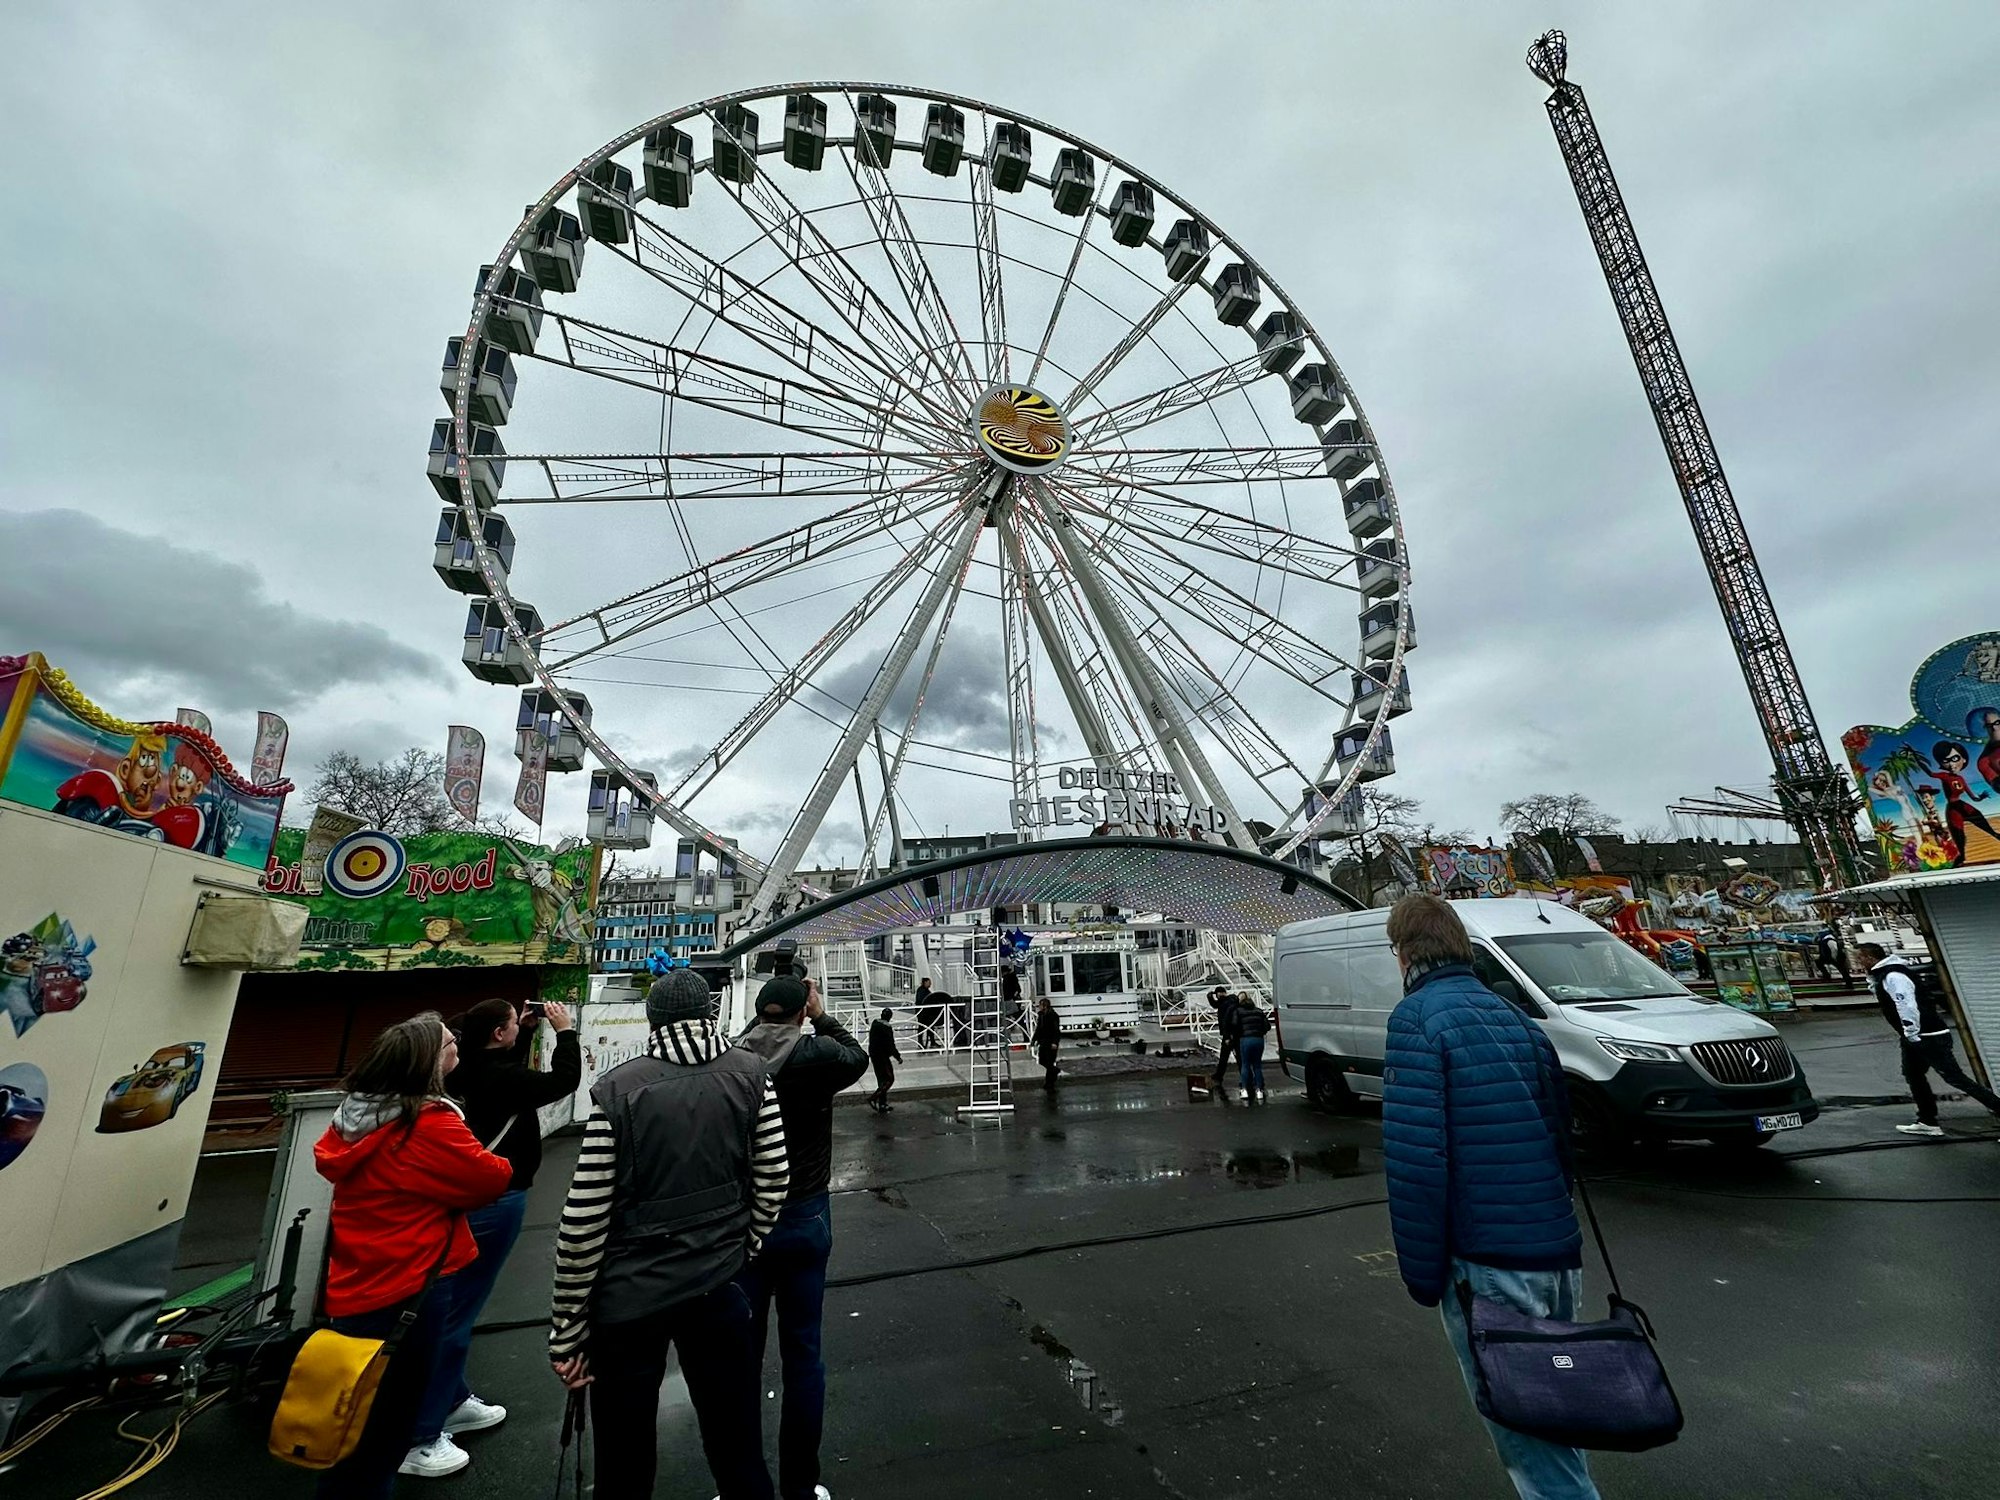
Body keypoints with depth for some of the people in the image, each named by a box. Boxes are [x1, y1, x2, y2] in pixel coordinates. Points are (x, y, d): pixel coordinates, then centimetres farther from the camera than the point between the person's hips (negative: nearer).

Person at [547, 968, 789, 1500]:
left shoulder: (616, 1089, -11)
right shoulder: (750, 1074, -7)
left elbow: (583, 1222, -10)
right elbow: (772, 1184, -2)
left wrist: (566, 1330, 2)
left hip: (627, 1298, 0)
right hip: (719, 1289, 1)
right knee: (738, 1451, 19)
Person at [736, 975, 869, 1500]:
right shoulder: (815, 1057, -18)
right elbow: (857, 1056, 2)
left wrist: (764, 1019, 10)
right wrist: (822, 1017, 12)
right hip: (802, 1221, -2)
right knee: (802, 1353, 14)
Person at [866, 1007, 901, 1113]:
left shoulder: (874, 1023, 3)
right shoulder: (887, 1028, -21)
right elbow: (890, 1045, -20)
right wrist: (898, 1057, -8)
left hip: (873, 1055, 9)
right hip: (882, 1056, -9)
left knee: (882, 1080, 17)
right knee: (889, 1079, 2)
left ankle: (882, 1105, 21)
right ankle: (873, 1098, -6)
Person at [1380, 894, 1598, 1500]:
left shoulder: (1418, 1016, -14)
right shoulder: (1516, 1018, 9)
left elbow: (1414, 1160, -20)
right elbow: (1560, 1135, 15)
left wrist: (1423, 1274, -9)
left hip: (1488, 1267, -8)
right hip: (1559, 1257, 8)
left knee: (1527, 1436, 4)